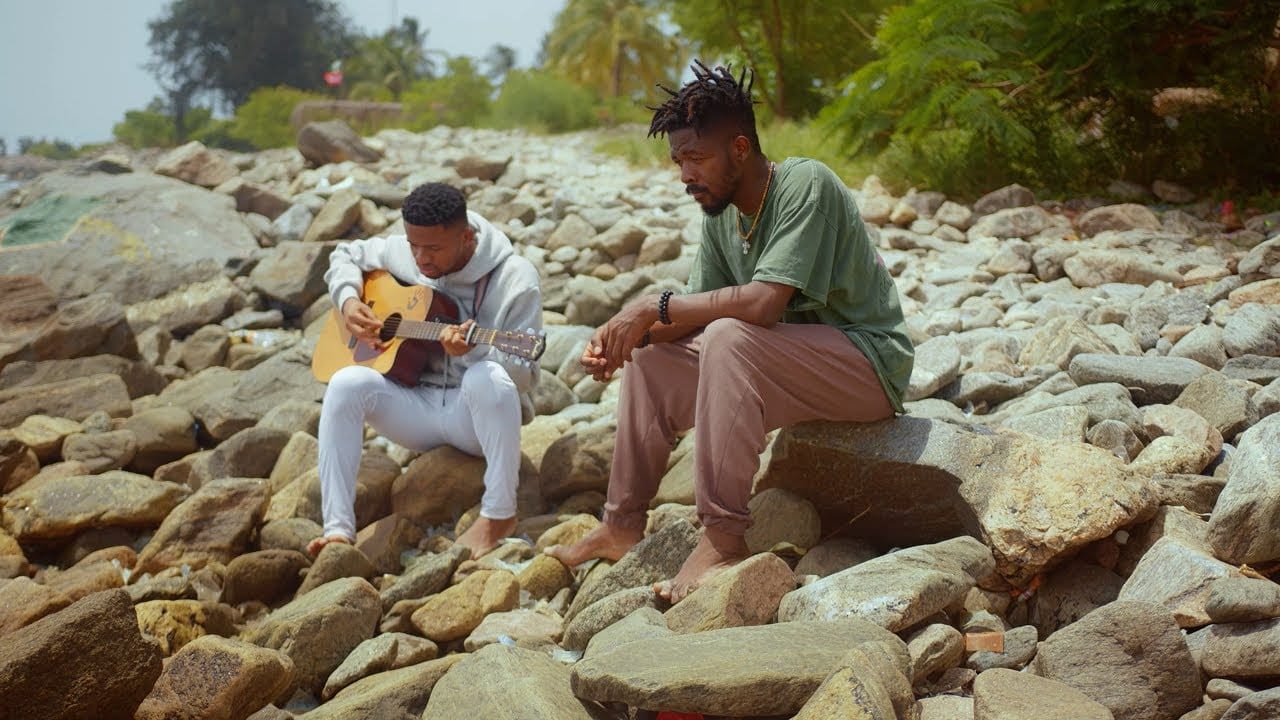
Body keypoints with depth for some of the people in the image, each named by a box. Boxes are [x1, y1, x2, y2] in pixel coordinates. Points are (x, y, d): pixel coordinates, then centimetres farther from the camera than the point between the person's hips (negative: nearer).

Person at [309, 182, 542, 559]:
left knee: (488, 379, -39)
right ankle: (338, 528, -24)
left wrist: (473, 350, -34)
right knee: (346, 383, -25)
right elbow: (346, 255, 18)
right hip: (414, 405, 4)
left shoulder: (514, 279, -14)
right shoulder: (401, 252, -1)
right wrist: (348, 302, -4)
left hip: (474, 414, -4)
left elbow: (524, 374, -15)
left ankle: (499, 514, -22)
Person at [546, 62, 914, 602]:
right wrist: (626, 333, -13)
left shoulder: (804, 184, -22)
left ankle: (723, 539, -30)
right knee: (650, 360, 6)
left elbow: (763, 303, -32)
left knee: (729, 339, -32)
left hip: (869, 362, -9)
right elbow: (701, 309, 5)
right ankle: (622, 525, 12)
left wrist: (655, 305, -24)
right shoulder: (721, 213, 3)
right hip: (793, 365, 9)